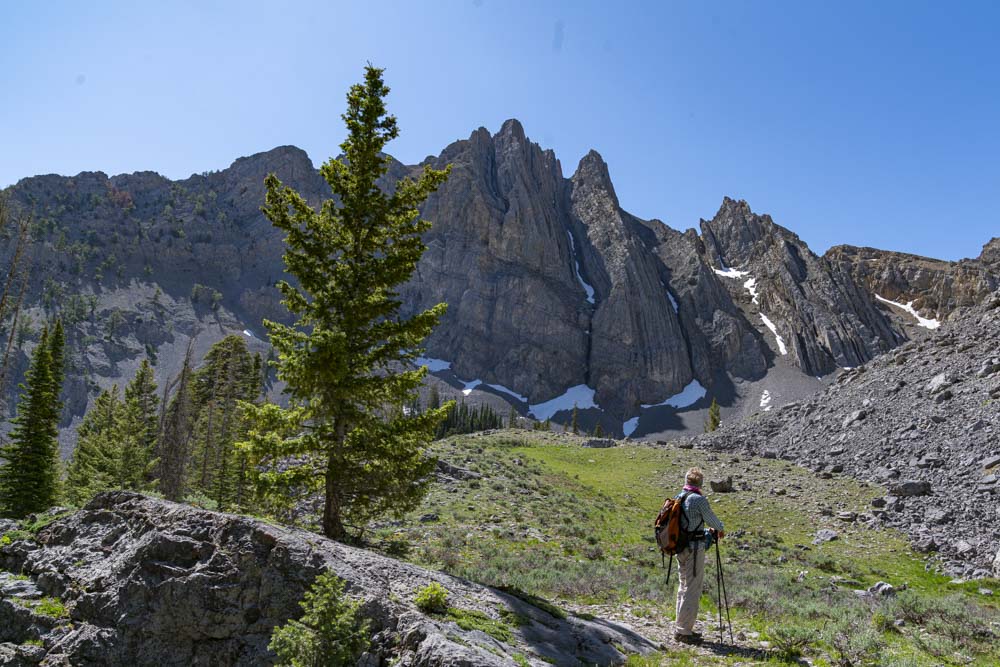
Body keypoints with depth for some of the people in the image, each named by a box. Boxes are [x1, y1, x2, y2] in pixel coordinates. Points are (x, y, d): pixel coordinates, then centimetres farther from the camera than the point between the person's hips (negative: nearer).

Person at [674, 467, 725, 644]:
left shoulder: (677, 498, 9)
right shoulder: (699, 499, -16)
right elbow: (711, 519, -3)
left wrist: (708, 531, 30)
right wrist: (720, 529, 19)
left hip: (680, 548, 8)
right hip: (694, 549, -8)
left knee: (683, 587, 17)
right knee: (692, 589, -2)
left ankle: (680, 627, 25)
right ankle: (683, 631, 1)